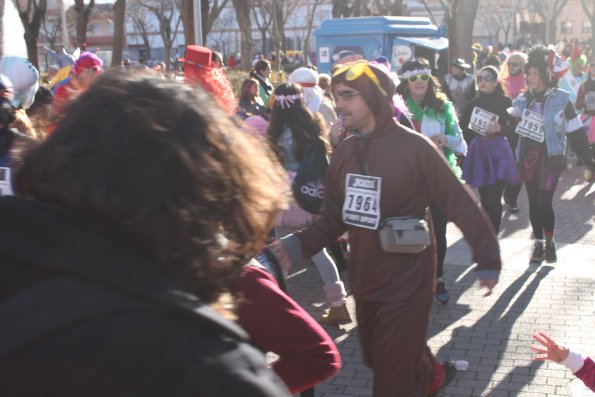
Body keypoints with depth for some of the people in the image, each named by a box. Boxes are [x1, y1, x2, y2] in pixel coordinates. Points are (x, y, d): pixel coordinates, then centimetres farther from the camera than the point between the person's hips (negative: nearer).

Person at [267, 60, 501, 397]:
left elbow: (461, 203, -13)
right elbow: (334, 216, 7)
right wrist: (298, 245, -8)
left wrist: (488, 260, -11)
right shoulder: (345, 152, 3)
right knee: (376, 359, 24)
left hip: (406, 283, -7)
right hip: (364, 281, 7)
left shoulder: (414, 147, -16)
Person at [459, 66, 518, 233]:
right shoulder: (473, 104, 7)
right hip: (478, 154, 3)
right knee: (484, 199, 8)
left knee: (494, 199, -8)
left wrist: (500, 128, -21)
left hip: (498, 154, -3)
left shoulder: (505, 102, -2)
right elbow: (464, 131, 6)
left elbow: (514, 129, -4)